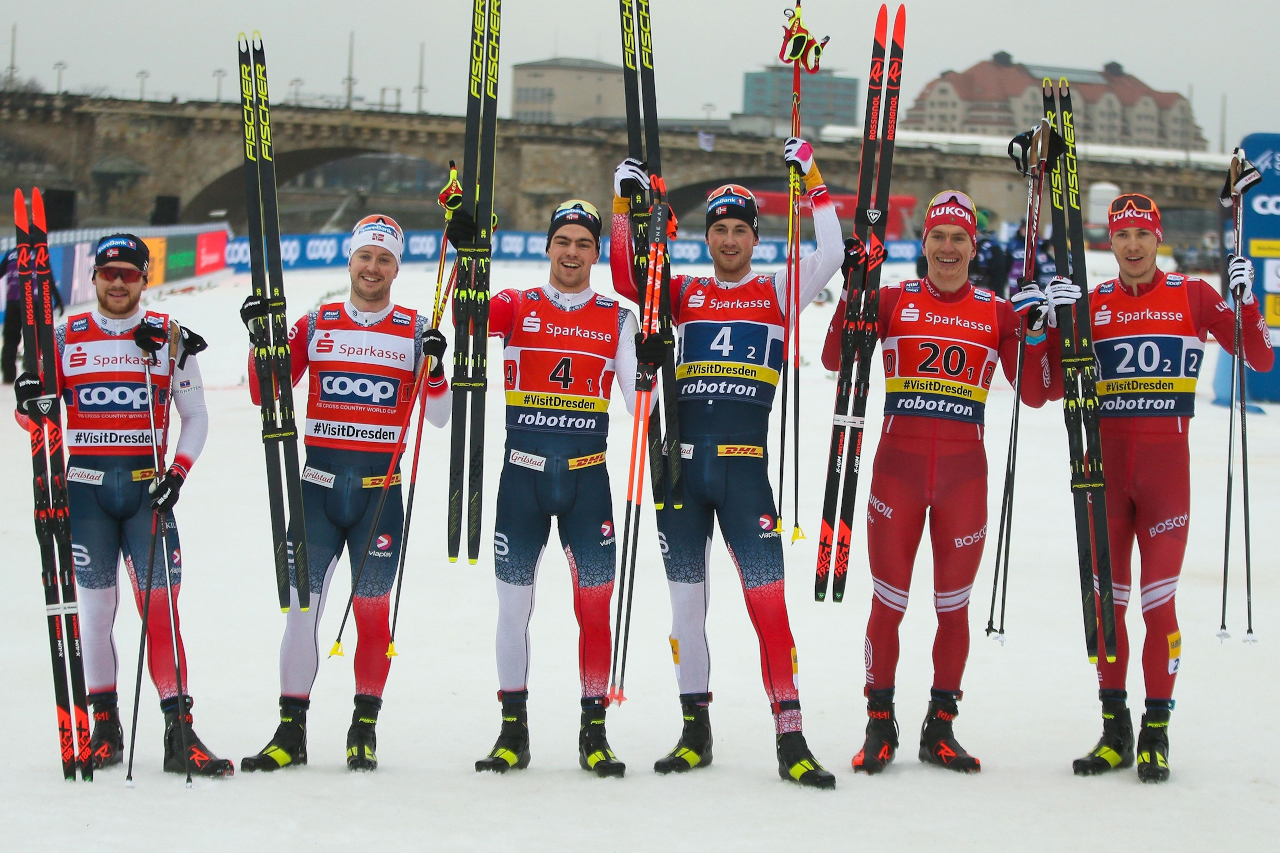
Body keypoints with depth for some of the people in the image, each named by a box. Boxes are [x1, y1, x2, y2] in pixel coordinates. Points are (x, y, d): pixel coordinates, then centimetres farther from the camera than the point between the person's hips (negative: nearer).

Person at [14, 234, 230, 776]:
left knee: (160, 601, -9)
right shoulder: (66, 338, 8)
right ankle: (105, 726, 11)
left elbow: (196, 415, 10)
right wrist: (30, 398, -11)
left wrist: (178, 472, -5)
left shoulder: (169, 337, 6)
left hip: (146, 484, -1)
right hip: (86, 484, 1)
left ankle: (179, 733, -11)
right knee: (95, 604, 1)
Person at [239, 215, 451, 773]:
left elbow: (438, 417, 3)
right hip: (319, 482, 1)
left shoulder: (415, 330, 6)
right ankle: (291, 732, 4)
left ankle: (365, 729, 12)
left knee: (373, 610, 2)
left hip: (381, 488, -1)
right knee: (301, 605, -3)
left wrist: (435, 367, -15)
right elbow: (266, 394, 6)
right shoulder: (316, 325, 9)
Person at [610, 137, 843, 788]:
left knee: (767, 599, -10)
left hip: (745, 464, -3)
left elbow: (832, 256, -4)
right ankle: (695, 731, 19)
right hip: (682, 460, 3)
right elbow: (626, 278, 2)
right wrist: (626, 202, -1)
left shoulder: (777, 292, 8)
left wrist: (811, 180, -7)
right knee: (686, 600, 8)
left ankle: (790, 741, -10)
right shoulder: (685, 294, 13)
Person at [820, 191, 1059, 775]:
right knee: (888, 602, 1)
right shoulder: (894, 301, 5)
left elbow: (1034, 394, 5)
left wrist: (1037, 334, -9)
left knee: (954, 606, 6)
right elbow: (835, 360, -3)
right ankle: (880, 725, 13)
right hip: (898, 466, -1)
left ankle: (940, 728, 17)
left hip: (964, 470, 1)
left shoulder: (997, 313, 7)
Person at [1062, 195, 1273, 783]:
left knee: (1158, 601, -4)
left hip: (1166, 464, -3)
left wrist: (1246, 298, -13)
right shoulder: (1091, 304, 9)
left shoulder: (1194, 297, 3)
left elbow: (1261, 360, 0)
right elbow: (1056, 384, 6)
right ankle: (1115, 730, 14)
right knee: (1106, 600, 5)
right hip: (1104, 464, 3)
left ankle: (1156, 734, 3)